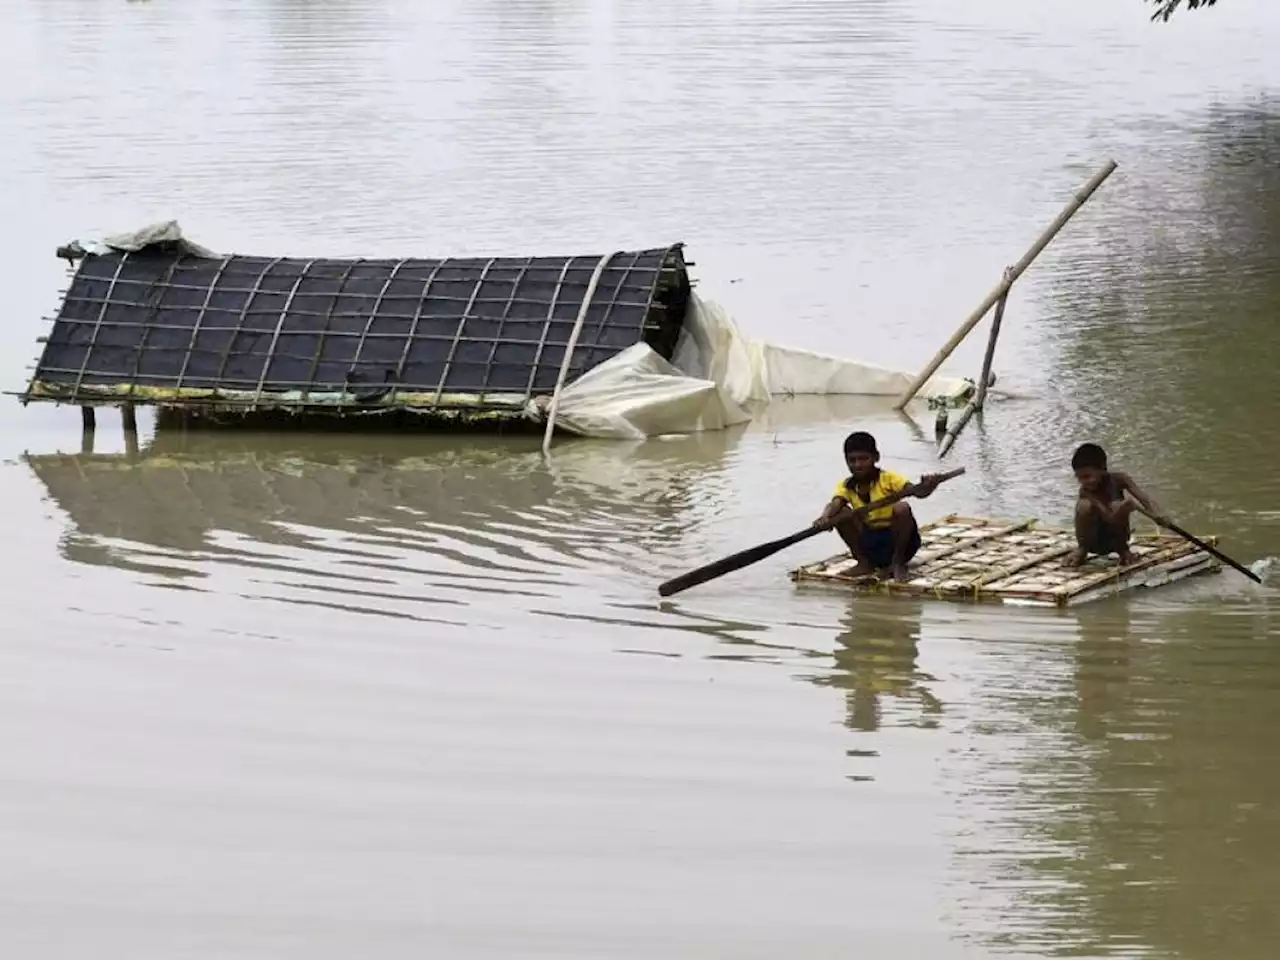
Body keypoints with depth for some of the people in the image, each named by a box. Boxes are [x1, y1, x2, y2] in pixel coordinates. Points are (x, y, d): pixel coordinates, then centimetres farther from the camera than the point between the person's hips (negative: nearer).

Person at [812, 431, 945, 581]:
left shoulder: (888, 478, -12)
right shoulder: (846, 486, -2)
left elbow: (914, 490, -31)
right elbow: (834, 504, -23)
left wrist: (925, 488, -57)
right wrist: (825, 518, -48)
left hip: (899, 539, -3)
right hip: (869, 542, 3)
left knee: (902, 508, -32)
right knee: (842, 513, -19)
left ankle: (898, 563, -12)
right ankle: (864, 563, -3)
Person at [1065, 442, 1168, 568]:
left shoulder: (1118, 479, -12)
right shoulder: (1086, 492, -20)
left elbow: (1144, 499, -20)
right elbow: (1109, 517, -33)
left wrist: (1158, 514, -40)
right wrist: (1124, 507, -54)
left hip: (1116, 537, 2)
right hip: (1094, 541, -2)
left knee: (1117, 506, -30)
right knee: (1084, 505, -29)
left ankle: (1122, 548, -6)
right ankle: (1082, 549, -9)